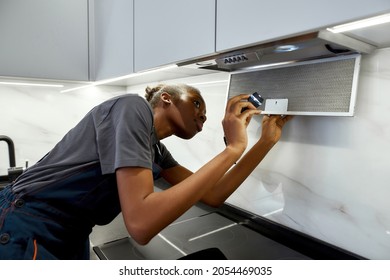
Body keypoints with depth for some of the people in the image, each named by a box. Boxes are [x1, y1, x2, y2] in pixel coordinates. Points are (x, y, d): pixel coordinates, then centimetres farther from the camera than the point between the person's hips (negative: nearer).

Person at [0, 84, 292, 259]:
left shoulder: (158, 151, 7)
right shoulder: (133, 107, -19)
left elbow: (212, 195, 3)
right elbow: (142, 223, -31)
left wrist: (267, 140, 3)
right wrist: (233, 148, -27)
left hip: (72, 238, 8)